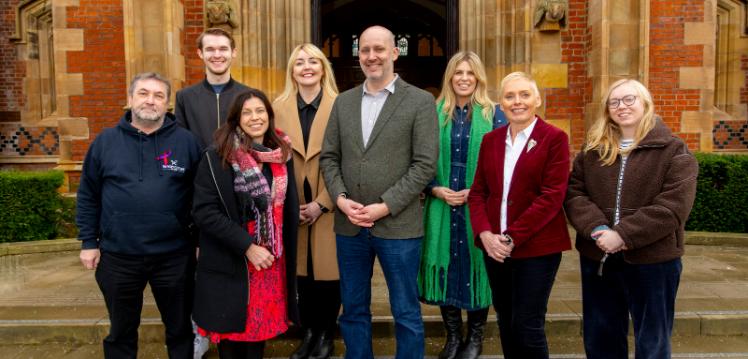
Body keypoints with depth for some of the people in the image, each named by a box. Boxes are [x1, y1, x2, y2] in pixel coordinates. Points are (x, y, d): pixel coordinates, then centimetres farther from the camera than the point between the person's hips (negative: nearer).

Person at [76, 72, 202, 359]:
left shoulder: (186, 141, -2)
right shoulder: (105, 141, 1)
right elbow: (88, 196, 6)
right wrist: (89, 242, 3)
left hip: (174, 256, -1)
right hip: (117, 256, 1)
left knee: (179, 328, 15)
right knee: (121, 332, 19)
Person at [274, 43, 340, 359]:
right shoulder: (279, 107, 4)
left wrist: (321, 203, -11)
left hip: (328, 207, -2)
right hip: (293, 208, 2)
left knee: (328, 271, 5)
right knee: (302, 272, 10)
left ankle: (326, 334, 23)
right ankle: (308, 331, 27)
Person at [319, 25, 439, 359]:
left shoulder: (420, 101, -3)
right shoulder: (343, 102, 10)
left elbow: (425, 164, -9)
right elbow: (329, 157, 10)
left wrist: (385, 207, -15)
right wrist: (341, 200, -7)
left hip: (398, 225, -4)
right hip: (349, 225, 4)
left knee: (406, 313, 8)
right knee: (353, 309, 16)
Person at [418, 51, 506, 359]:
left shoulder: (493, 114, 2)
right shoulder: (435, 114, 6)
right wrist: (436, 189, -10)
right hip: (442, 207, 2)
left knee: (476, 265, 6)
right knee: (446, 266, 7)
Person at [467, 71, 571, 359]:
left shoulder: (554, 138, -5)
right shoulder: (490, 140, 10)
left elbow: (552, 196, -12)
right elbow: (477, 192, 8)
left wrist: (512, 237, -16)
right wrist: (485, 233, -9)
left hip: (536, 246, -4)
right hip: (495, 247, 5)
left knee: (528, 325, -1)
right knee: (506, 323, 14)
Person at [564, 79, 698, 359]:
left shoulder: (673, 150, -4)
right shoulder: (592, 149, 8)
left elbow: (673, 205, -14)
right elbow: (574, 192, 0)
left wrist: (623, 234, -20)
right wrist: (597, 229, -17)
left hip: (652, 259, -3)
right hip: (597, 257, 4)